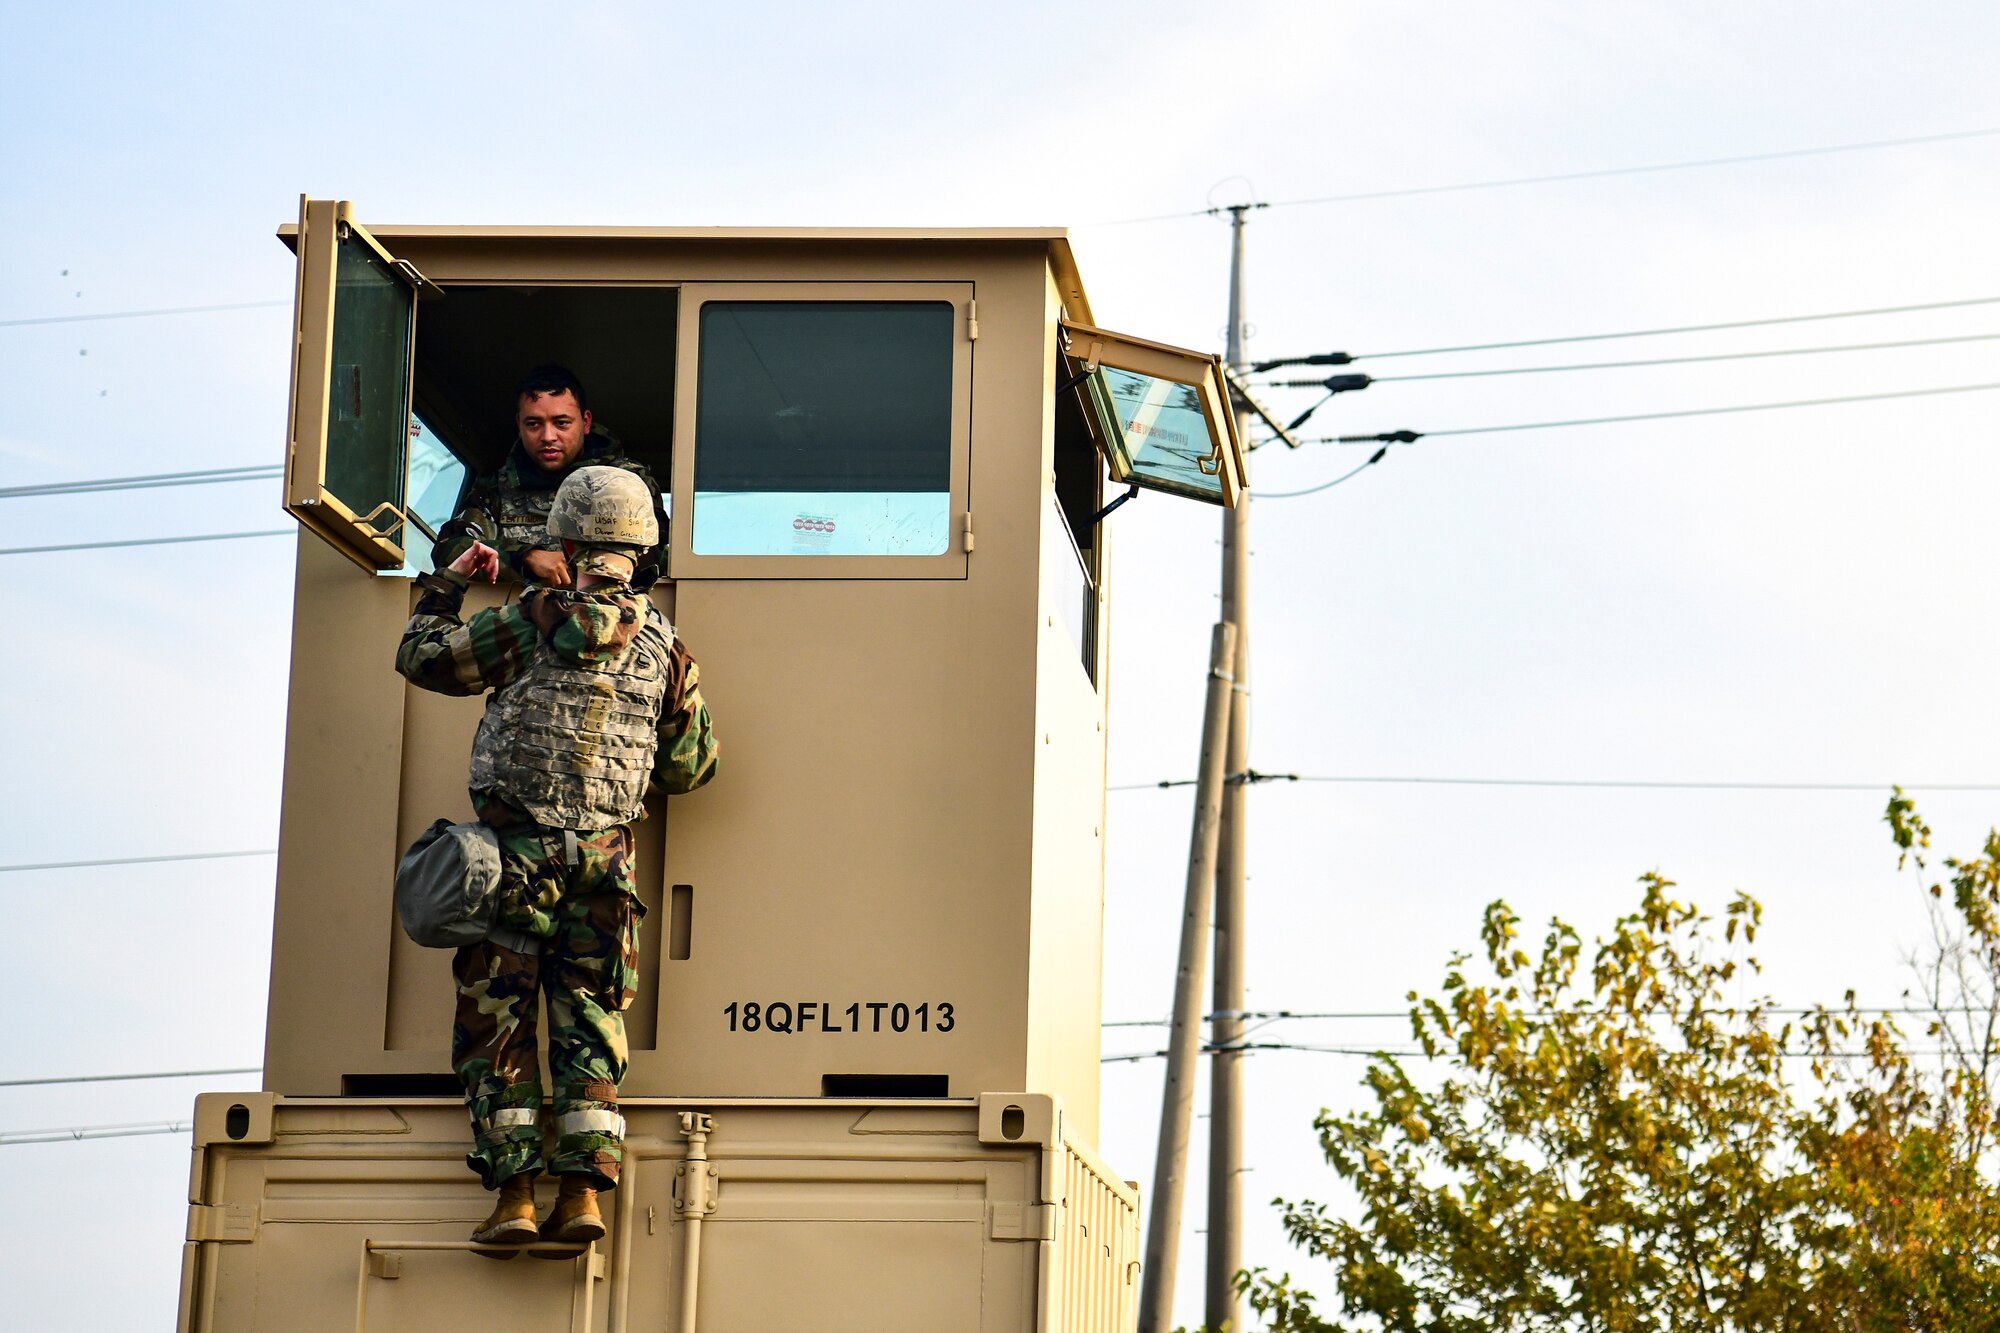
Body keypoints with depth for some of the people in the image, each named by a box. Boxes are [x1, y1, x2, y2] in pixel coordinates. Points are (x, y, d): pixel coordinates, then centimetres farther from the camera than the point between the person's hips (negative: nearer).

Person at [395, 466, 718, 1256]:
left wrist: (448, 583, 20)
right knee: (589, 1021, 7)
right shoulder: (663, 647, 4)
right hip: (603, 856, 3)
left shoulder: (530, 623, -6)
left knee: (496, 1017, 3)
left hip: (516, 850, -3)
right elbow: (687, 770, 12)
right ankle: (584, 1190, -4)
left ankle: (514, 1193, -3)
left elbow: (421, 657, 5)